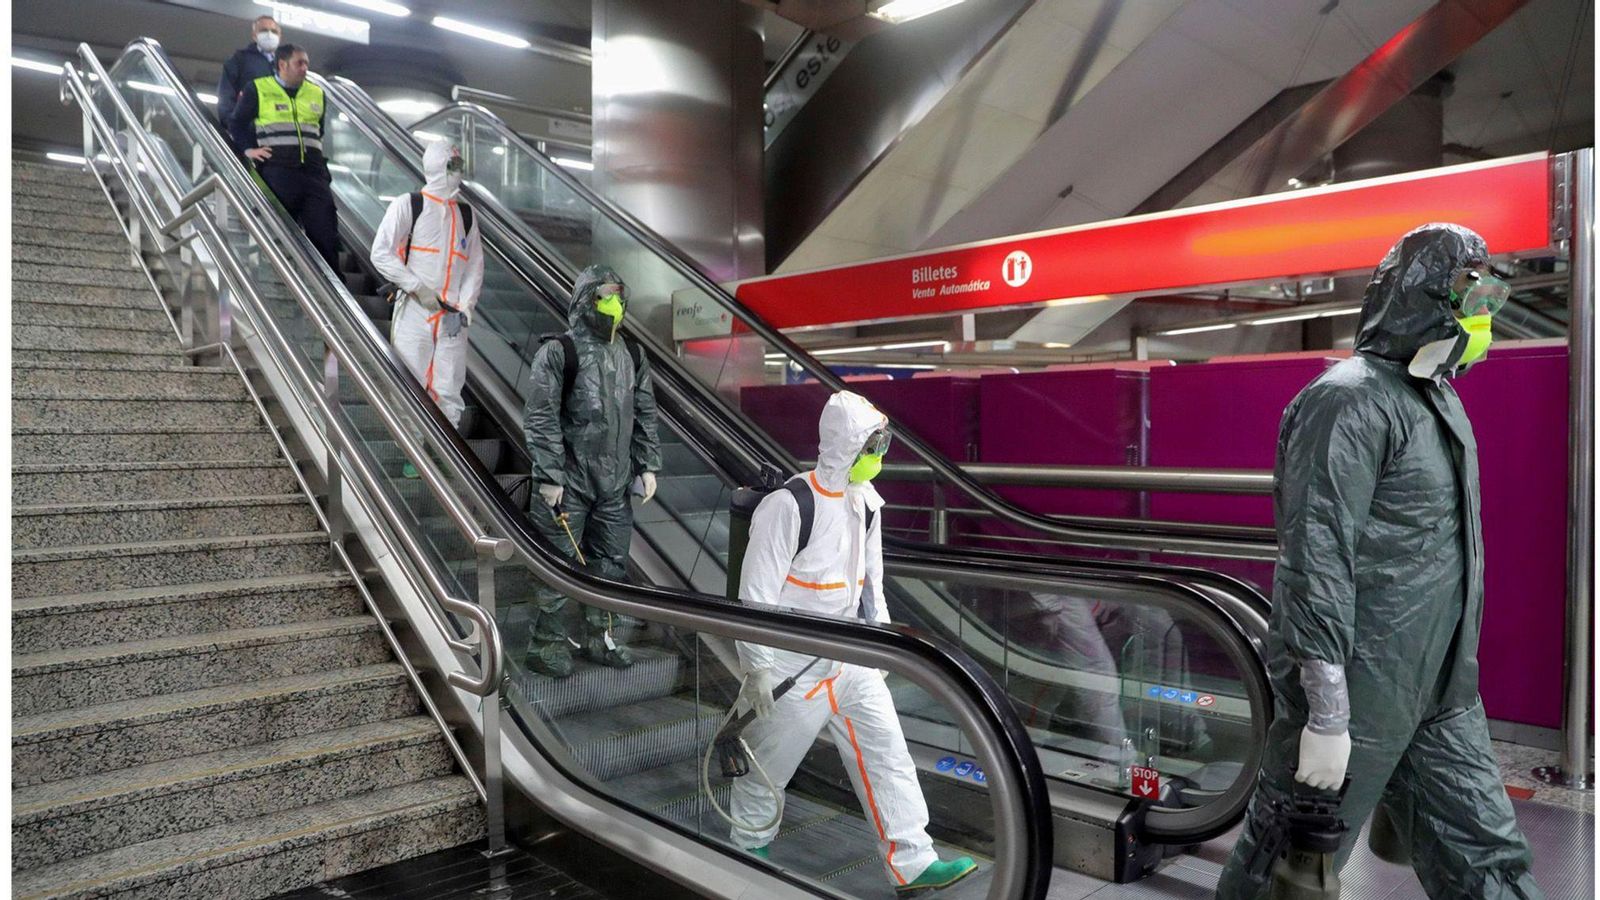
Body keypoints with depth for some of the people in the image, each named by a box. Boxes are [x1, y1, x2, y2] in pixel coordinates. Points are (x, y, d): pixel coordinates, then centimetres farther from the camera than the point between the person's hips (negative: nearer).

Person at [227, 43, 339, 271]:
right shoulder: (257, 89, 9)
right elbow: (237, 122, 13)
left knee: (325, 233, -5)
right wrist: (248, 149, 0)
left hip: (313, 171, 3)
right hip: (277, 170, -3)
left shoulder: (316, 93, 20)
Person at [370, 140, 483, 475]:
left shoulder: (466, 214, 14)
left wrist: (465, 307, -1)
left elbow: (475, 265, 13)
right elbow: (381, 253, -5)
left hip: (452, 318, 4)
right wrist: (419, 288, -12)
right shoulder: (407, 205, 0)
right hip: (414, 312, -4)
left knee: (449, 391, 3)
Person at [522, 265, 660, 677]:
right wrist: (549, 477, -15)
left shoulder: (633, 357, 12)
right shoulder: (558, 353, -8)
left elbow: (645, 417, 16)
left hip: (615, 483, 6)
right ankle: (546, 642, 14)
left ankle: (600, 637, 28)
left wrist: (648, 466, 10)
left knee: (611, 565, 12)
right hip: (569, 482, -6)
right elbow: (541, 419, -11)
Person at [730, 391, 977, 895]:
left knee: (887, 753, 5)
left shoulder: (865, 501, 4)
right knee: (770, 762, 11)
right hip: (793, 665, -7)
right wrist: (758, 668, -17)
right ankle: (751, 847, 36)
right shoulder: (788, 506, -21)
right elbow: (757, 591, -19)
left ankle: (911, 864, 14)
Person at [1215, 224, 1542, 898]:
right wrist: (1326, 716, -24)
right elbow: (1314, 562, -24)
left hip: (1442, 695, 9)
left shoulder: (1438, 398, 13)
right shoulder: (1350, 402, -18)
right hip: (1356, 695, -9)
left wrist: (1454, 670, 22)